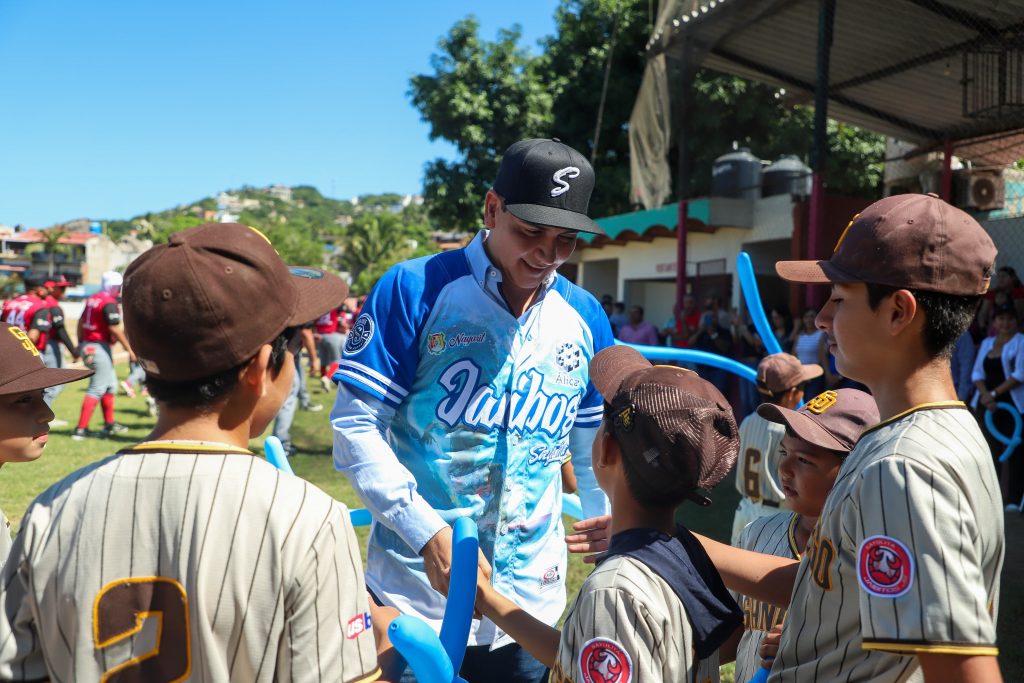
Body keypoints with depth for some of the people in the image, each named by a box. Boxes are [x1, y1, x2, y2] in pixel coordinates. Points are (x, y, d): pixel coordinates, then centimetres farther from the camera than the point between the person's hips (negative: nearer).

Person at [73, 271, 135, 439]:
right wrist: (129, 350, -14)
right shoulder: (110, 303, -15)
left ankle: (109, 424, 27)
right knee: (97, 389, -7)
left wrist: (80, 343, 28)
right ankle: (81, 429, -8)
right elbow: (114, 329, -19)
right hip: (100, 348, -10)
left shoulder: (92, 299, 12)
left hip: (87, 345, 10)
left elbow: (81, 322, 19)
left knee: (110, 385, 20)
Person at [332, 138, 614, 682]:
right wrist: (429, 532, -19)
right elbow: (355, 426, -11)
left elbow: (596, 453, 12)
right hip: (413, 596, -3)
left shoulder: (585, 318, 4)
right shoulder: (414, 290, -9)